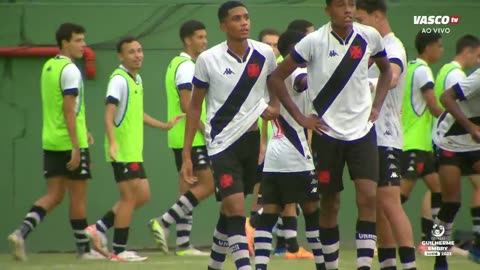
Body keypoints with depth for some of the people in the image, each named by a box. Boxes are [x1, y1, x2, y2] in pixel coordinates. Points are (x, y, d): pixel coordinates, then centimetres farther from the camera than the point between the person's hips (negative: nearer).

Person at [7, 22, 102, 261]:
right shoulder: (70, 70, -14)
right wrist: (76, 147, -21)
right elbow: (69, 110, -20)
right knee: (78, 196, 4)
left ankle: (22, 232, -12)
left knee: (53, 195, 7)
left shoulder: (48, 67, 14)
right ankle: (83, 249, 14)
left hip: (51, 142, 8)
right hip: (70, 142, -8)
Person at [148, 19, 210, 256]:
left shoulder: (178, 64, 18)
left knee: (187, 188, 9)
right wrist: (205, 130, -17)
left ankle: (183, 244, 8)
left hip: (181, 138, 10)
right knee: (207, 184, -9)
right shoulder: (187, 66, -13)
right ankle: (163, 222, -11)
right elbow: (186, 105, -20)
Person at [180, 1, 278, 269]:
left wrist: (274, 106, -4)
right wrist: (187, 154, -3)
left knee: (230, 210, 15)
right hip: (223, 143, -4)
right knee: (236, 210, -16)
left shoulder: (265, 54, -3)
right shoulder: (208, 59, -10)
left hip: (252, 139, 4)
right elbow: (195, 106, -1)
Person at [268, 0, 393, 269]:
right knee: (330, 203, 7)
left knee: (369, 196, -13)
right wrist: (300, 117, -7)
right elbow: (277, 78, -5)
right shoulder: (314, 42, -11)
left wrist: (376, 106, 7)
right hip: (327, 133, -2)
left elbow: (386, 70, 19)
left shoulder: (369, 37, -2)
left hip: (362, 130, 2)